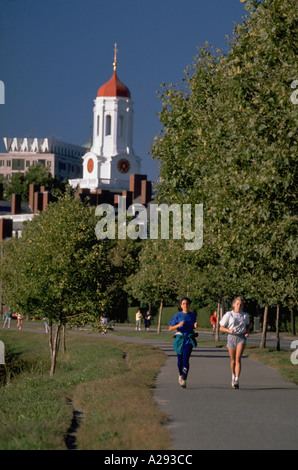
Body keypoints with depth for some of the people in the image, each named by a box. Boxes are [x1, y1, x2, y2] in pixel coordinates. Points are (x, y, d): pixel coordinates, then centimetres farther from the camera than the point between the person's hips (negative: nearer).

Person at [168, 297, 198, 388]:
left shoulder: (193, 315, 6)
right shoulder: (177, 315, -2)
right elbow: (170, 328, -2)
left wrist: (195, 326, -2)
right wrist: (178, 325, -18)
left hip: (189, 339, 0)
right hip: (180, 338, 0)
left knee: (186, 359, -16)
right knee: (180, 360, 9)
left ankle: (184, 380, -20)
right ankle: (181, 375, 38)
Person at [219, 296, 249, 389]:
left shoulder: (245, 315, 6)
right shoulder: (229, 315, -1)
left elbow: (247, 325, 25)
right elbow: (221, 328, 1)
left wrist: (247, 332, 4)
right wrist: (229, 330, -17)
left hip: (241, 337, 0)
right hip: (231, 337, 0)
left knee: (238, 359, -15)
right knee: (233, 360, 11)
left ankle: (237, 380, -20)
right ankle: (233, 376, 36)